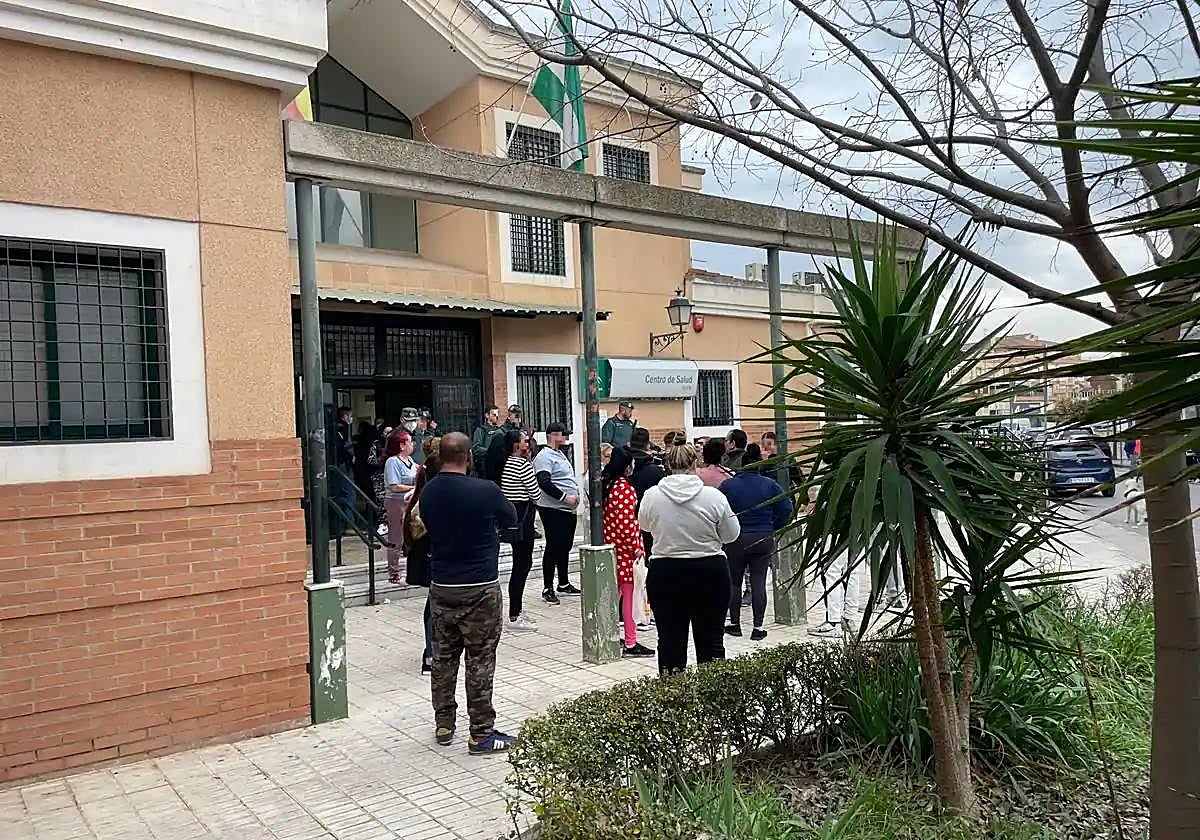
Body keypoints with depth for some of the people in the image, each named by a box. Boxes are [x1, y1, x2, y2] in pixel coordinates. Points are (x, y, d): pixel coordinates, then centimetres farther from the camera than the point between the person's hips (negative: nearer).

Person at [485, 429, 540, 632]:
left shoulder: (503, 463, 11)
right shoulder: (522, 464, -16)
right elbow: (536, 494, -13)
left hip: (511, 515, 10)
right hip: (522, 515, -10)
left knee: (523, 562, 18)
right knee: (522, 564, -4)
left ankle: (517, 610, 27)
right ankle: (514, 617, -1)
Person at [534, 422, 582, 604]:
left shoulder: (560, 454, 18)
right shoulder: (544, 456, -13)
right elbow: (544, 483, -23)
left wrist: (576, 495, 11)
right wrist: (564, 497, -22)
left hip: (568, 509, 9)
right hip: (553, 509, -9)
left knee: (565, 546, 16)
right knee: (553, 547, -5)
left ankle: (564, 584, 28)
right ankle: (547, 589, 3)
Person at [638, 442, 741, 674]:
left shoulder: (652, 495, -8)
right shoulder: (713, 496, -11)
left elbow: (644, 525, 12)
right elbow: (731, 534, 1)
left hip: (665, 573, 1)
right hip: (710, 572, 0)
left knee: (670, 641, 10)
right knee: (712, 642, 11)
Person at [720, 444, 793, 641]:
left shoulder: (728, 485, -7)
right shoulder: (770, 484, -4)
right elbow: (786, 508, -5)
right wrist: (773, 528, 7)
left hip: (735, 540, -1)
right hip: (763, 540, 1)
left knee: (733, 581, 13)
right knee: (759, 582, 4)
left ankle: (734, 623, 20)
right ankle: (758, 627, 5)